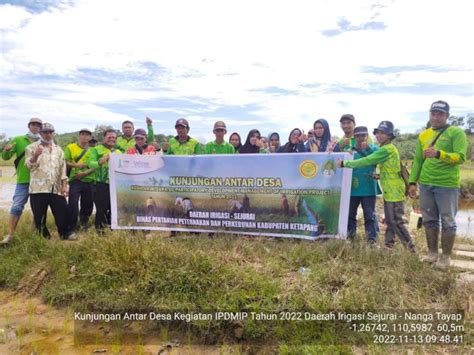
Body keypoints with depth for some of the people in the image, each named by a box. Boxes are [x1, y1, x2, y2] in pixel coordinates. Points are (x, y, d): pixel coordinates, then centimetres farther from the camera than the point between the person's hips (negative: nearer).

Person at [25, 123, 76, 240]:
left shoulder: (58, 150, 16)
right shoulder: (32, 147, 5)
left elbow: (63, 168, 13)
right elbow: (29, 165, -5)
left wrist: (64, 185, 5)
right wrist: (35, 156, -25)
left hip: (56, 188, 3)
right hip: (39, 188, -3)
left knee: (62, 211, 2)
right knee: (39, 215, 3)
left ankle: (66, 233, 14)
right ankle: (43, 237, 17)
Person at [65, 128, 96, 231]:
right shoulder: (70, 147, 6)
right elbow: (65, 162, 0)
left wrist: (85, 173, -14)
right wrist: (76, 165, -17)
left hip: (89, 181, 2)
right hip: (75, 180, -2)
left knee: (88, 204, 9)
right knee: (73, 203, -7)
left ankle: (84, 225, 26)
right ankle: (72, 227, 4)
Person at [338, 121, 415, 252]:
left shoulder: (387, 149, -18)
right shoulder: (387, 148, 13)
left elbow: (367, 161, -22)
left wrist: (345, 163, -19)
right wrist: (379, 175, 7)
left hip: (394, 191, -10)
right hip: (389, 191, 10)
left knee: (396, 222, -4)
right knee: (389, 221, 15)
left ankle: (410, 249, 6)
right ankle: (388, 245, 24)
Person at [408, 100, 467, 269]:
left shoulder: (456, 133, -3)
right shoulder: (423, 135, 12)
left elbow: (460, 157, -14)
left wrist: (438, 154, -30)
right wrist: (412, 182, 9)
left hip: (447, 185, -5)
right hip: (426, 184, 5)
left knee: (447, 222, 4)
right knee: (429, 221, 11)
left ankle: (446, 257, 15)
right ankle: (432, 253, 23)